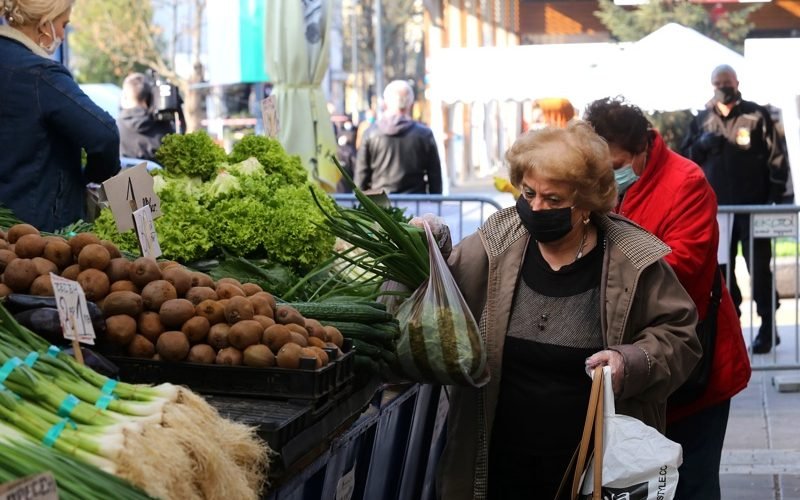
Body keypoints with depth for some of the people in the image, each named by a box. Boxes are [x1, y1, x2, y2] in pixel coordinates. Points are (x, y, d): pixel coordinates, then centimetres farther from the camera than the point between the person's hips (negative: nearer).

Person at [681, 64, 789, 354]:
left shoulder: (756, 116, 0)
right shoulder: (702, 120, 10)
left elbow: (776, 158, -1)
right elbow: (685, 157, 13)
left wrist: (775, 195, -7)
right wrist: (701, 145, -8)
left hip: (753, 207, -4)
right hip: (717, 208, 4)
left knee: (759, 267, -1)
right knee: (721, 269, 7)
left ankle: (768, 325, 5)